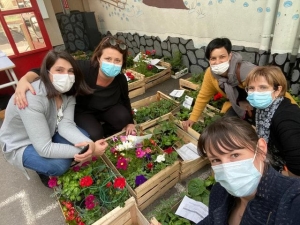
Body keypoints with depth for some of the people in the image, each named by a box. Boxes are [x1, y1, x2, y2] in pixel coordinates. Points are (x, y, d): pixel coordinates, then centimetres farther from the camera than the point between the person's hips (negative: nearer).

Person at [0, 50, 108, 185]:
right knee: (60, 164, -29)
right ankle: (43, 171, 7)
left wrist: (88, 144, -44)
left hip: (49, 134, 6)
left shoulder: (68, 91, -15)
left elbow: (65, 124, -25)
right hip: (20, 146, -6)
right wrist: (86, 152, -40)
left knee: (84, 137, -17)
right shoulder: (32, 99, -37)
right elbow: (44, 148, -37)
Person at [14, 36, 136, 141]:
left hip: (107, 109, 4)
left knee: (123, 117, -24)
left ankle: (103, 132, 7)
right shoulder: (84, 68, -37)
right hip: (82, 111, -3)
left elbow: (125, 100, 1)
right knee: (94, 135, -27)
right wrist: (25, 79, -57)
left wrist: (130, 122, 5)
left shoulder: (121, 80, -21)